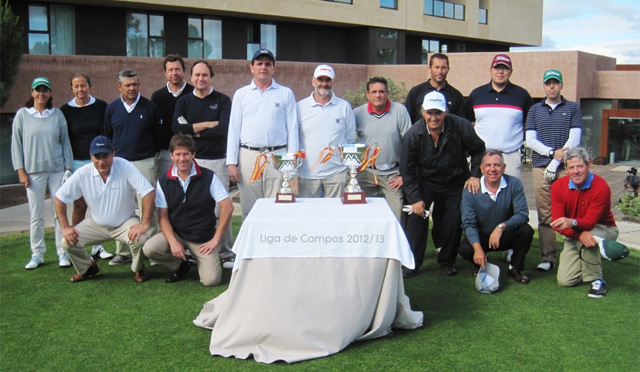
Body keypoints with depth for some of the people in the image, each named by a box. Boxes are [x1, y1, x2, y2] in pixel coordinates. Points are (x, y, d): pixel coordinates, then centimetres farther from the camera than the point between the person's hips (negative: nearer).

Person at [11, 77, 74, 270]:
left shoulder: (57, 115, 6)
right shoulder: (22, 115, 3)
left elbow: (65, 142, 8)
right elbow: (16, 144, 4)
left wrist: (68, 168, 2)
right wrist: (21, 171, -2)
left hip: (57, 170, 1)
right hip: (33, 171, 0)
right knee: (36, 215, 3)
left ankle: (63, 253, 10)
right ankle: (37, 254, 13)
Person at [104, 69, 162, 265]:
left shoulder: (149, 107, -1)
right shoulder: (112, 108, 6)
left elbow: (158, 135, 7)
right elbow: (107, 136, 16)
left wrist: (150, 154, 6)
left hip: (145, 163, -3)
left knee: (147, 209, -3)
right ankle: (123, 251, 15)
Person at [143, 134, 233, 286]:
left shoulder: (208, 177, -8)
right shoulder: (164, 182, -1)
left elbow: (227, 207, -10)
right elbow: (163, 216, -2)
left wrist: (216, 239, -11)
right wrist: (173, 242, -18)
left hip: (203, 238, -2)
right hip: (175, 233, 2)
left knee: (212, 280, -18)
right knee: (149, 248, -26)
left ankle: (198, 260, 19)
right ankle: (180, 266, 6)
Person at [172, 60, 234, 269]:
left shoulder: (222, 101, 4)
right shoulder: (184, 102, 12)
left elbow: (223, 129, -11)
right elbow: (177, 128, -5)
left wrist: (193, 132, -6)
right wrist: (207, 124, -8)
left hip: (216, 160, -2)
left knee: (220, 209, -5)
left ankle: (227, 253, 3)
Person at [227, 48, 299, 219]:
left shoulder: (286, 94, 10)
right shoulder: (241, 94, 12)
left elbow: (292, 128, 7)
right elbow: (233, 129, 9)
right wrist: (231, 163, 1)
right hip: (248, 156, 1)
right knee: (249, 210, 3)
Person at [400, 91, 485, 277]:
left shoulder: (461, 127, -19)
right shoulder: (413, 135, -19)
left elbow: (478, 150, 0)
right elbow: (407, 171, -11)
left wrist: (475, 174, -7)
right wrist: (415, 199, -15)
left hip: (455, 183, 1)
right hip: (425, 183, -1)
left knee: (454, 222, 1)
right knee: (417, 218, -12)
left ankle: (447, 261, 21)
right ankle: (412, 263, 0)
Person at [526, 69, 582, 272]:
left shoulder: (573, 108, 10)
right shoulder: (535, 110, 16)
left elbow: (574, 139, 1)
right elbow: (530, 140, 7)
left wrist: (556, 163, -9)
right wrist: (553, 152, -9)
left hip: (566, 167, -1)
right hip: (541, 167, 2)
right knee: (545, 215, 0)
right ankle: (548, 258, 3)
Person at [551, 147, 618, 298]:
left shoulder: (601, 187, -25)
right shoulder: (558, 187, -16)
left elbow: (590, 221, -29)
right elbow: (557, 222, -20)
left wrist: (572, 222, -52)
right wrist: (580, 235, -37)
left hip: (603, 229, -3)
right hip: (573, 235, 3)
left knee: (590, 237, -41)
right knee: (564, 280, -9)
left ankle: (597, 280, -17)